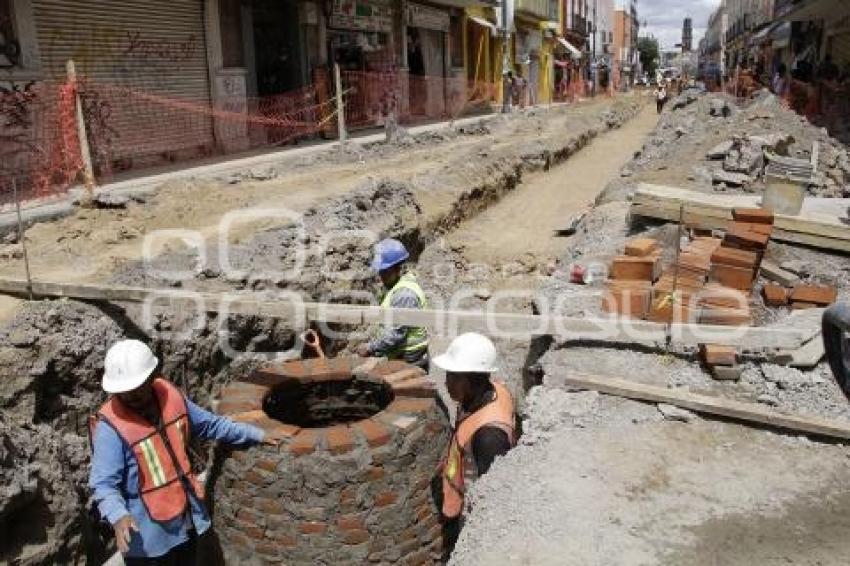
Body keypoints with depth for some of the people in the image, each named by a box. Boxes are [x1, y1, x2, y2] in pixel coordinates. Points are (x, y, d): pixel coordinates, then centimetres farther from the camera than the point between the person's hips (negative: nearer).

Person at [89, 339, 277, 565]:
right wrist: (118, 516, -41)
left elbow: (209, 424, 7)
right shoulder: (110, 426, -23)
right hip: (147, 534, -5)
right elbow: (103, 483, -22)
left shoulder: (169, 395, -6)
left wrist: (255, 434, 13)